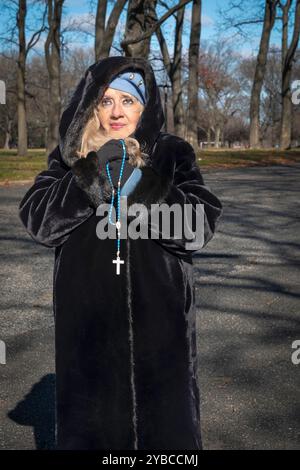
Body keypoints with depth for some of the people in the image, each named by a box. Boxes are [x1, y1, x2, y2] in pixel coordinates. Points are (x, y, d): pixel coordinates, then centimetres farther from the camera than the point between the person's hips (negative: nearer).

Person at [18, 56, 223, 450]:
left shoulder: (173, 154, 1)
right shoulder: (70, 156, 5)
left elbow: (203, 224, -9)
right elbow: (37, 221, -7)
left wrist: (144, 189, -24)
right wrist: (92, 175, -19)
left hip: (158, 317, 0)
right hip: (89, 317, 1)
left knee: (164, 418, 11)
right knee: (90, 419, 12)